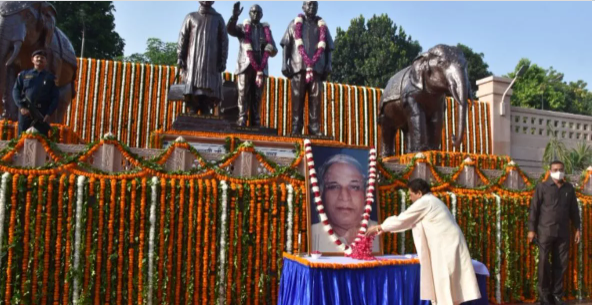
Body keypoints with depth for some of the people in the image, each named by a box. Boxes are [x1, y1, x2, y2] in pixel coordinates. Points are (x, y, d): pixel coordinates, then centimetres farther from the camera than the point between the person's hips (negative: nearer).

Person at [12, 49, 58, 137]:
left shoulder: (51, 77, 10)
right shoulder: (23, 74, 15)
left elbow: (55, 98, 3)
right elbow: (16, 91, 7)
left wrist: (49, 114, -10)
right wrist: (21, 107, -9)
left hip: (43, 113, -1)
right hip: (25, 111, 2)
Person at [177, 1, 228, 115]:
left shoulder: (218, 18, 16)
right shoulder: (191, 17, 15)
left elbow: (223, 41, 9)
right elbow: (182, 38, 10)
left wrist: (222, 61, -1)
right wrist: (180, 58, 0)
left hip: (211, 62, 0)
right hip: (193, 60, 0)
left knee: (208, 92, -8)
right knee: (192, 90, -9)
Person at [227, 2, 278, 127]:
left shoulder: (266, 30, 19)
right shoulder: (243, 27, 15)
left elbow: (274, 52, 16)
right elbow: (230, 29, -7)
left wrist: (269, 46, -8)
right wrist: (235, 16, -24)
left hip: (261, 67, 2)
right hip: (246, 66, -2)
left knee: (257, 97, 2)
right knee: (243, 95, -7)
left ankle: (255, 123, 5)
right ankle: (241, 121, -8)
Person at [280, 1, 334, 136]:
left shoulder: (322, 26, 18)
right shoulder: (294, 24, 16)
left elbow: (328, 48, 16)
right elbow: (286, 45, 10)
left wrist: (327, 65, 4)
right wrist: (284, 63, -1)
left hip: (317, 68, 1)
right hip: (298, 67, -1)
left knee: (315, 99, -5)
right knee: (297, 99, -4)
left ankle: (315, 128, -4)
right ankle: (296, 128, -2)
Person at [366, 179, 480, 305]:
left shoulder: (424, 202, -10)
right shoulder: (431, 201, 21)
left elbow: (403, 219, -7)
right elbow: (410, 222, 24)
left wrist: (380, 227, 4)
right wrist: (384, 229, 23)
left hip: (446, 248, -10)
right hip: (447, 247, 10)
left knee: (448, 290, -6)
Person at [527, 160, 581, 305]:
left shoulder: (569, 188, 10)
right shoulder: (542, 187, -2)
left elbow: (574, 210, 15)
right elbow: (534, 208, -4)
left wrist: (577, 228, 10)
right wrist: (531, 229, -7)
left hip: (563, 232, 4)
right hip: (545, 231, -3)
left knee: (561, 263, 6)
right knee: (544, 263, -2)